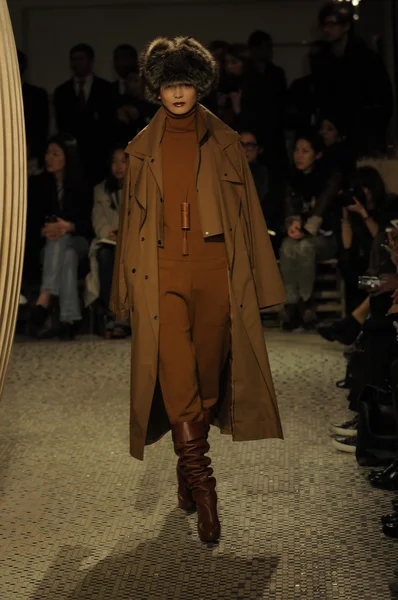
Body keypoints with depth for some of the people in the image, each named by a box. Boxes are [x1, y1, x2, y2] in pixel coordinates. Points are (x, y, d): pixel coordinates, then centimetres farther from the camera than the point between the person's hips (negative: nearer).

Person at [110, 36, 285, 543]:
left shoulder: (224, 141, 10)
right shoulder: (143, 148, 12)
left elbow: (245, 209, 9)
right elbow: (132, 217, 14)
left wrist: (256, 280, 4)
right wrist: (130, 285, 10)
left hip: (215, 268, 1)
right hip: (164, 271, 0)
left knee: (207, 372, 5)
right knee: (176, 374, -14)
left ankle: (189, 472, 22)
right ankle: (201, 483, -13)